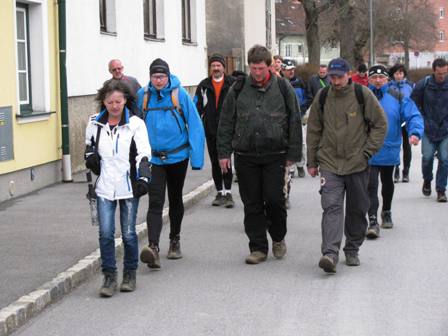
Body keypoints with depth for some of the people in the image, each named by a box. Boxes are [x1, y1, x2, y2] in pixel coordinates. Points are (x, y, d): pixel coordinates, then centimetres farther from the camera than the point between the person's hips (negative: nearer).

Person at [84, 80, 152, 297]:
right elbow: (89, 148, 23)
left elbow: (144, 154, -6)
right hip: (104, 187, 2)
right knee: (106, 233, -4)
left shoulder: (135, 124, -3)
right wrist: (90, 158, 1)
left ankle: (130, 273, 22)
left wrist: (143, 178, -18)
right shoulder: (94, 124, 6)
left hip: (128, 187, -2)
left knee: (128, 234, 5)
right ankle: (109, 276, 5)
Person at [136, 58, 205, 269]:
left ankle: (175, 241, 33)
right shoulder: (142, 95, -3)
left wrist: (196, 157, -12)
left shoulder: (179, 94, -8)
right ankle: (153, 247, -23)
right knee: (155, 202, -13)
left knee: (175, 200, 16)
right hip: (153, 158, 0)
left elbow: (194, 125, -7)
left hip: (177, 156, 0)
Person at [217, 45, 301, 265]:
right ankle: (258, 248, 14)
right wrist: (224, 152, 3)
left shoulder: (282, 88, 2)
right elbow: (226, 122, 9)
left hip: (275, 155, -2)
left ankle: (278, 238, 21)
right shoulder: (238, 89, 5)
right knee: (252, 204, 5)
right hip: (245, 156, 2)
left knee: (274, 199, -5)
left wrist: (293, 154, 1)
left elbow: (294, 122, 5)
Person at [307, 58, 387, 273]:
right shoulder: (322, 97, 3)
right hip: (329, 163, 0)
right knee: (331, 207, -14)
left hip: (357, 164, 0)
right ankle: (330, 253, -22)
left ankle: (352, 250, 25)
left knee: (357, 209, 9)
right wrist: (312, 162, 9)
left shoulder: (363, 95, -3)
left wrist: (368, 151, -6)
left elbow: (380, 124, 3)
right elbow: (313, 131, 11)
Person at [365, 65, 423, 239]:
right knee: (371, 186, -13)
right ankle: (373, 222, -12)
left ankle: (386, 212, 44)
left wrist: (415, 132, -27)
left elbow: (413, 115, -9)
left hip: (390, 150, 3)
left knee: (387, 183, 23)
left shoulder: (397, 98, -4)